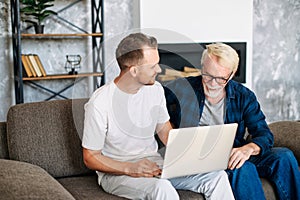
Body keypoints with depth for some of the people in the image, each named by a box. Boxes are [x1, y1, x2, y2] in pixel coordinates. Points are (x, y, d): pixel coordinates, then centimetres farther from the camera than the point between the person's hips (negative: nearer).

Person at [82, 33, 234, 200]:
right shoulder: (100, 103, -17)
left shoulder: (155, 89, 3)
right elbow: (90, 157, -11)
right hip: (117, 171, -6)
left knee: (217, 176, -13)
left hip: (154, 164, 6)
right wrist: (130, 168, -26)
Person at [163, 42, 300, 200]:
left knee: (284, 157, -18)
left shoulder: (244, 96, 5)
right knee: (244, 168, -33)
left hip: (234, 156, 4)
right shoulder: (181, 90, -4)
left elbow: (264, 134, 0)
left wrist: (249, 148, -24)